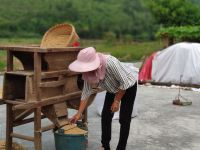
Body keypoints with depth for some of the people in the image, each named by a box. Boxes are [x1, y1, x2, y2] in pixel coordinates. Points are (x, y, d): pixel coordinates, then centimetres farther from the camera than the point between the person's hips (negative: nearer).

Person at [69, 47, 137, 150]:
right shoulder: (88, 72, -21)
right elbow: (86, 92, -11)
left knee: (124, 119, -5)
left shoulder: (110, 63, -41)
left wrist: (116, 101, -21)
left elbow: (125, 83, -30)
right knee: (105, 116, 3)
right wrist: (79, 113, -12)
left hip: (128, 87, -6)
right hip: (113, 90, 6)